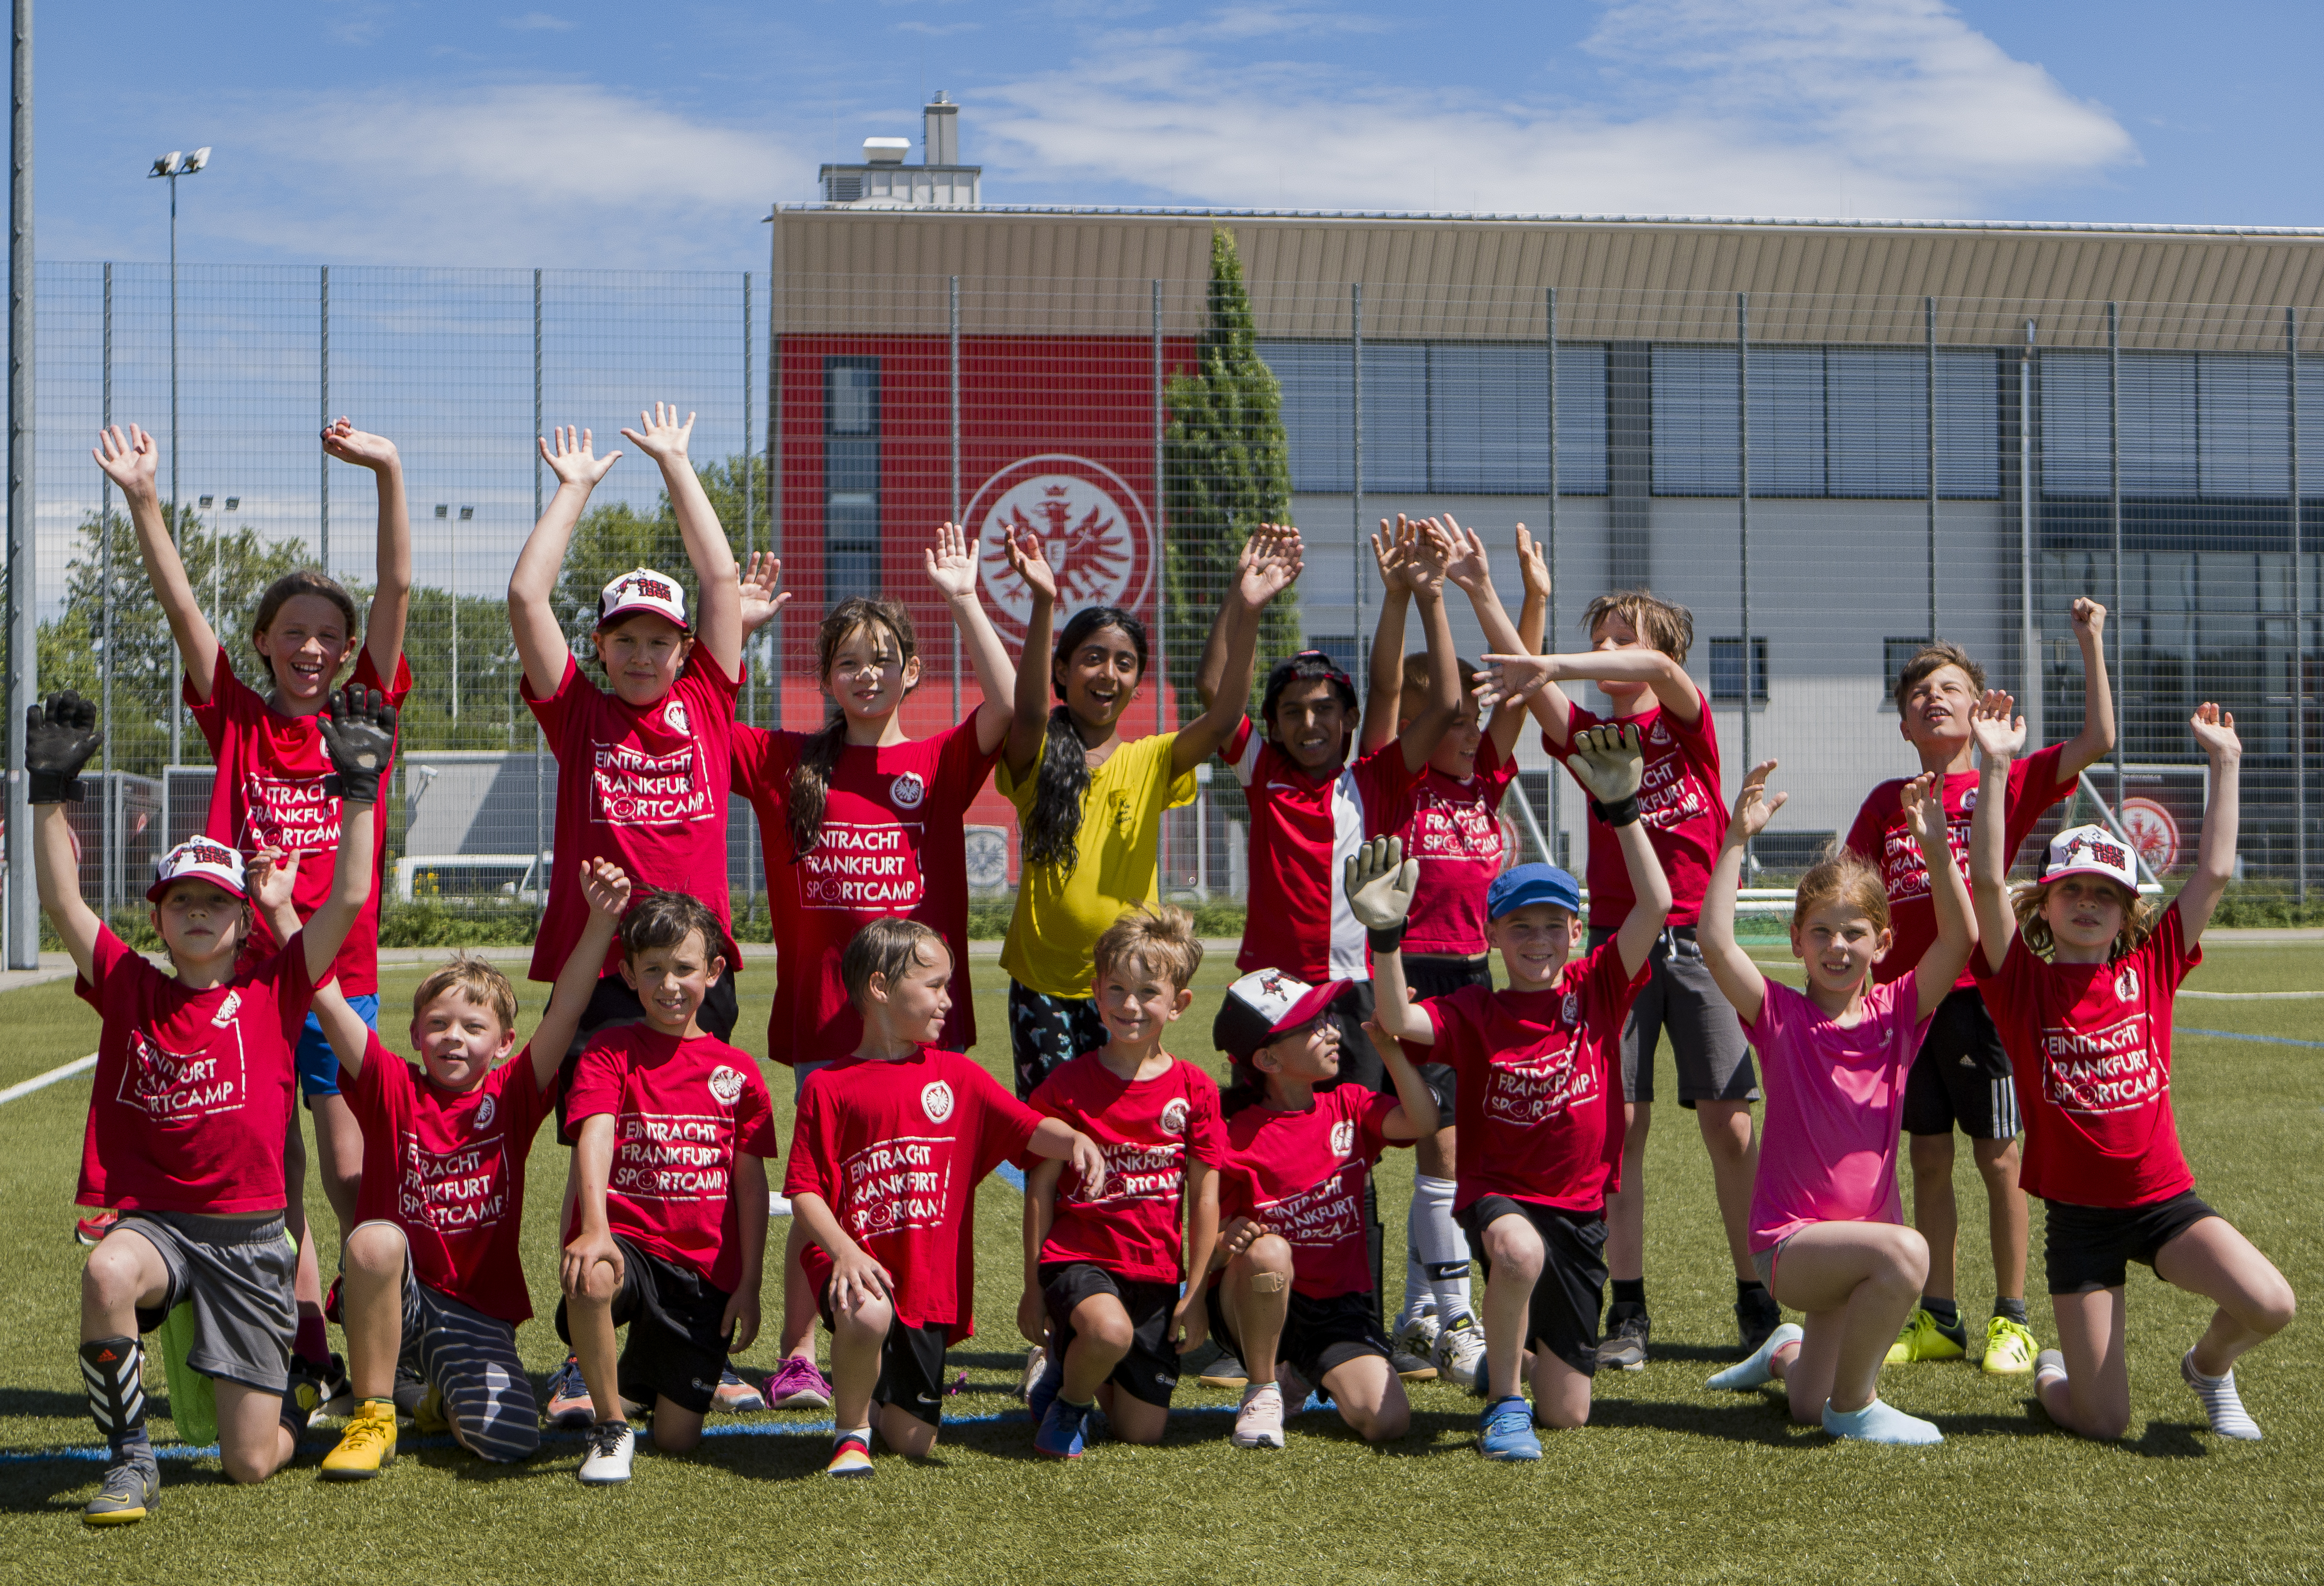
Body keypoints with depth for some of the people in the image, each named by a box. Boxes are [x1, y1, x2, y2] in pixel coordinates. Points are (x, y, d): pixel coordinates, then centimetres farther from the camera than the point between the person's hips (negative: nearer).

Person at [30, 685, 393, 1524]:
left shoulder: (273, 991, 1)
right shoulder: (130, 989, 5)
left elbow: (350, 898, -8)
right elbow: (61, 900, -2)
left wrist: (360, 790, -12)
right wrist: (52, 792, -8)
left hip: (247, 1235, -1)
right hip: (151, 1219, 1)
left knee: (251, 1463, -1)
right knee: (107, 1272, -39)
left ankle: (298, 1385, 38)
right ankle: (130, 1461, -18)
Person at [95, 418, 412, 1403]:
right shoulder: (235, 718, 5)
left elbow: (398, 590, -5)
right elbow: (181, 605, -2)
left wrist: (388, 473, -14)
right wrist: (143, 499, -11)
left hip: (341, 976, -2)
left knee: (352, 1180, 0)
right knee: (276, 1185, 8)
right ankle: (311, 1368, 17)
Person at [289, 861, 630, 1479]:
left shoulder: (513, 1097, 1)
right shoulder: (393, 1089, -1)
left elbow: (565, 1011, -12)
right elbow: (328, 1000, -9)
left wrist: (601, 921, -25)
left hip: (478, 1311, 1)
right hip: (392, 1299, 0)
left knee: (509, 1440, -21)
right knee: (375, 1240, -35)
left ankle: (448, 1400, 19)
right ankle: (373, 1416, -16)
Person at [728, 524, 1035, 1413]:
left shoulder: (940, 763, 5)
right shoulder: (788, 764, 7)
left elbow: (1015, 710, -12)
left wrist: (963, 601, -13)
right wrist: (735, 623, -2)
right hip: (821, 1010, 0)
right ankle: (797, 1356, 10)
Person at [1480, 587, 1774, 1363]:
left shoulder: (1687, 722, 2)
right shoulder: (1588, 734, 10)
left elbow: (1662, 670, -21)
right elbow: (1529, 682, -8)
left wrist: (1552, 667, -31)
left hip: (1696, 940, -2)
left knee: (1729, 1124, -2)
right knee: (1622, 1125, -2)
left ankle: (1757, 1302, 8)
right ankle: (1628, 1312, 3)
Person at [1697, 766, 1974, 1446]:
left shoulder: (1898, 1011, 1)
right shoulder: (1781, 1015, -7)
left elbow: (1960, 939, -14)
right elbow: (1716, 944, -23)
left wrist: (1936, 848, -25)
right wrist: (1737, 839, -27)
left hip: (1864, 1233, 4)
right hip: (1791, 1241, -4)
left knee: (1809, 1409, 9)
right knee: (1905, 1250, -34)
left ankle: (1788, 1354, 47)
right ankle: (1854, 1403, -11)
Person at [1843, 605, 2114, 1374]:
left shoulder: (2005, 784, 1)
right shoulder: (1886, 801, 10)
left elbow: (2098, 740, -10)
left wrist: (2091, 647, -11)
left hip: (1976, 991, -3)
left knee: (1997, 1156, 3)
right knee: (1929, 1159, 10)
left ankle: (2011, 1319, 12)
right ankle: (1938, 1318, 18)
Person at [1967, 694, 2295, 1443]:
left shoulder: (2151, 969, 2)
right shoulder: (2023, 982, -5)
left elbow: (2214, 873, -3)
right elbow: (1988, 882, -17)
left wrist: (2225, 763, -5)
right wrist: (1995, 768, -24)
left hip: (2164, 1198, 2)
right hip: (2078, 1213, -2)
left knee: (2270, 1304, -24)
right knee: (2102, 1423, -3)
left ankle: (2209, 1365, 12)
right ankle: (2054, 1374, 35)